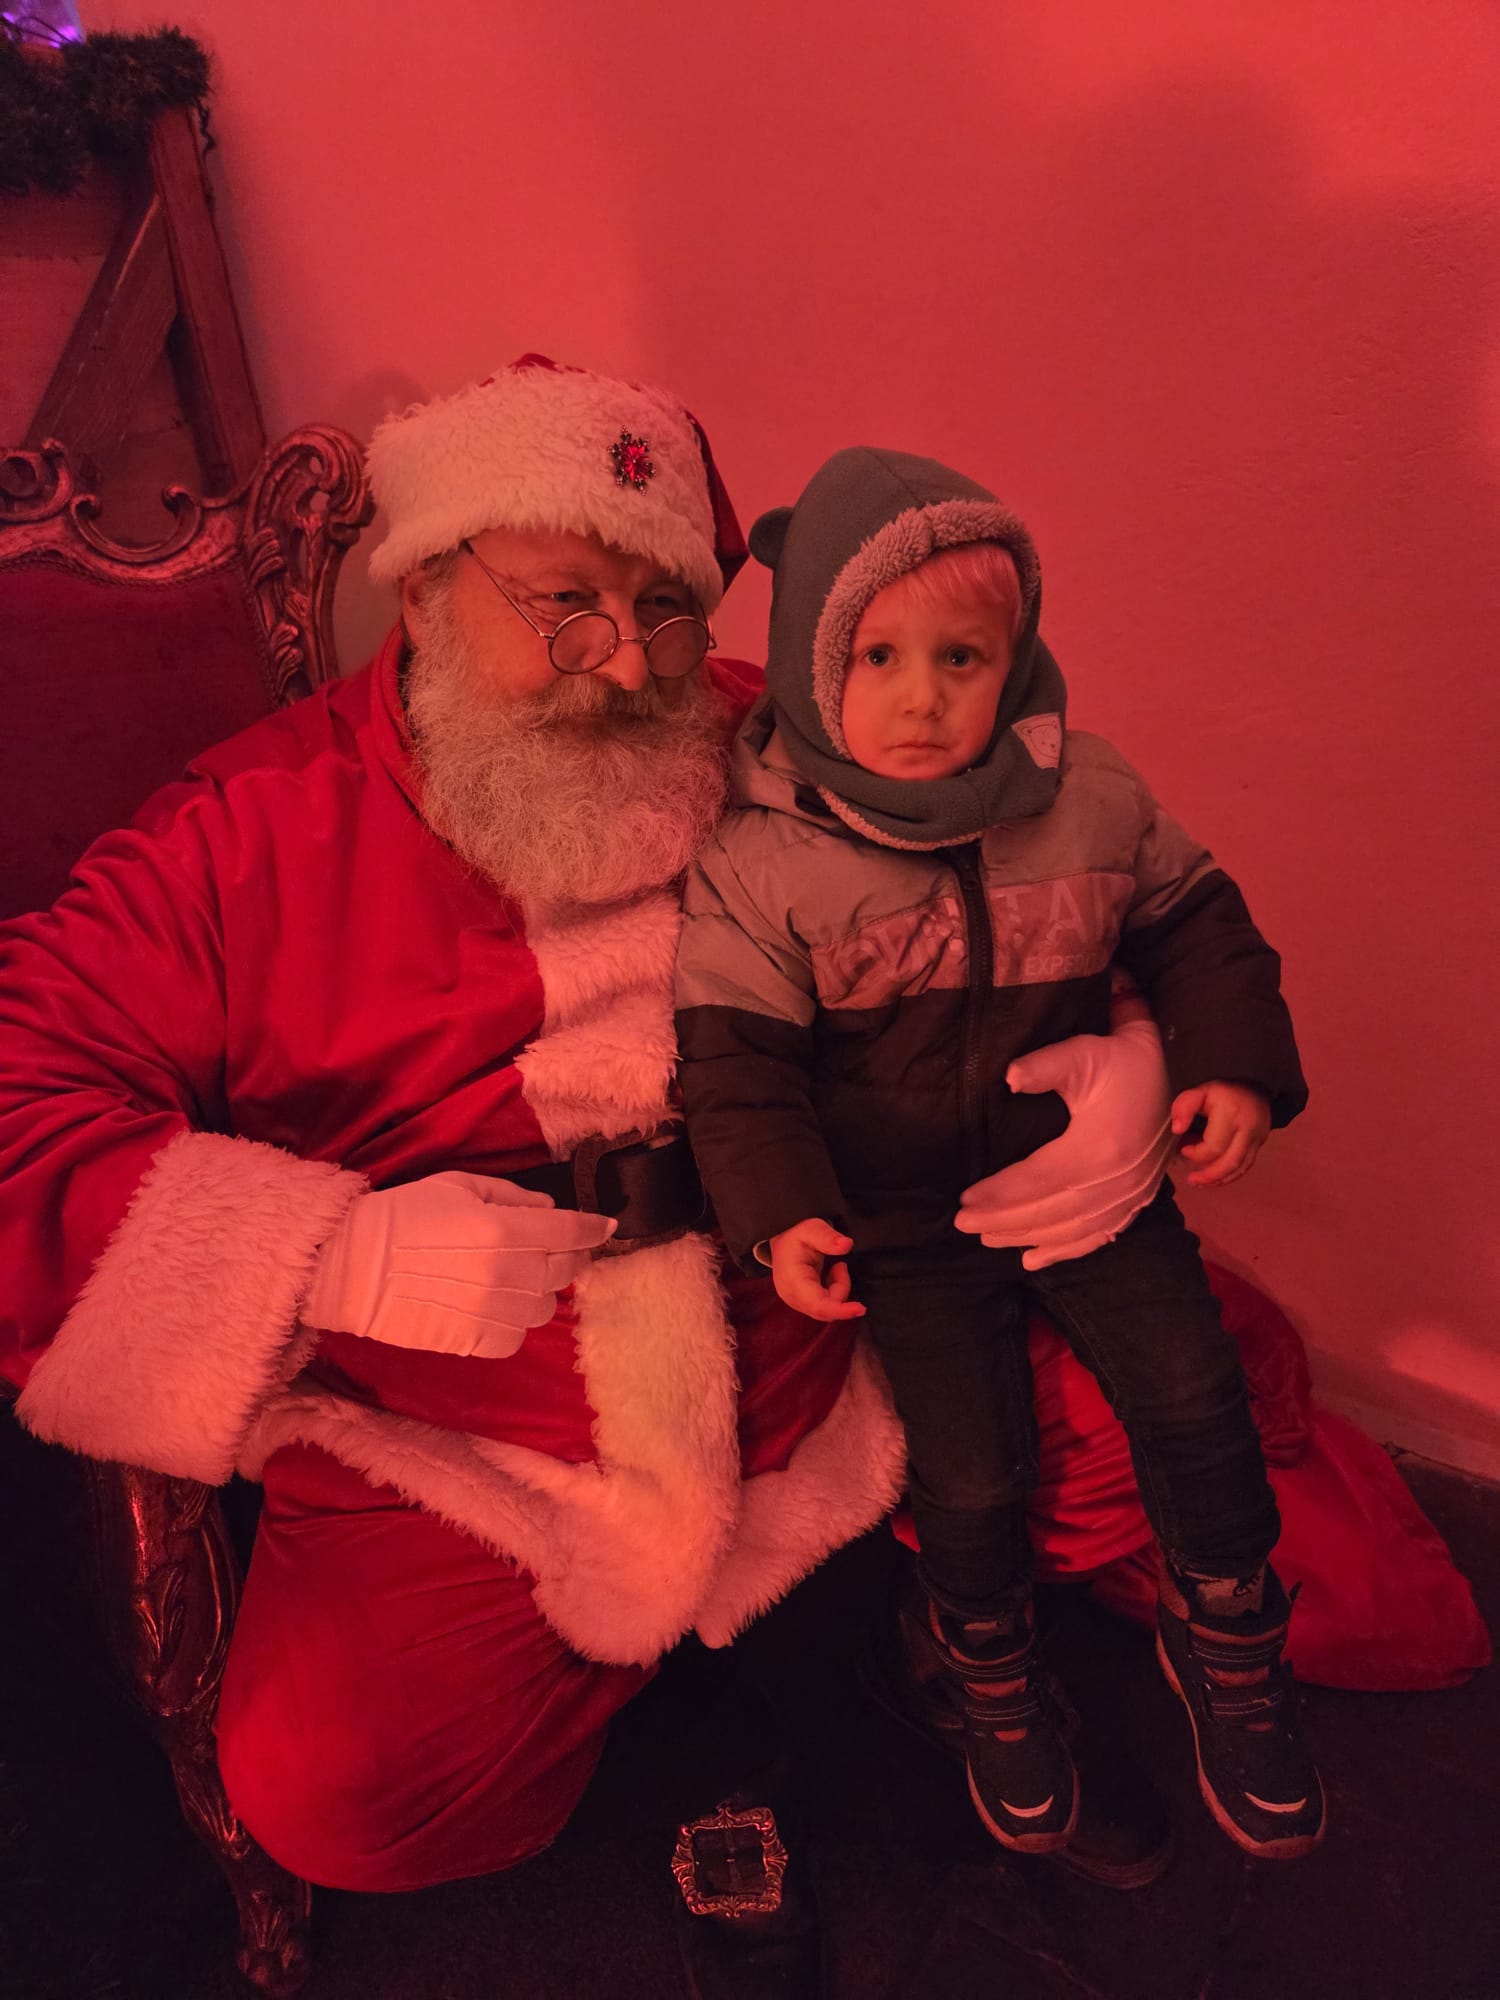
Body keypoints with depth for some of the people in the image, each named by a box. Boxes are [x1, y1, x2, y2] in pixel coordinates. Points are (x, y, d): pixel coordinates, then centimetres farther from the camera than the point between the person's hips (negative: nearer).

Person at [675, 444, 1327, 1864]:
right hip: (903, 1213, -2)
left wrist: (1233, 1065, -5)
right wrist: (780, 1215, -22)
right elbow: (736, 1052, -11)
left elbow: (1192, 922, 9)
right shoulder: (759, 857, -14)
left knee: (1192, 1388, -3)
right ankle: (990, 1666, 32)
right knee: (971, 1474, -4)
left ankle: (1224, 1639, 28)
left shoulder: (1092, 800, -4)